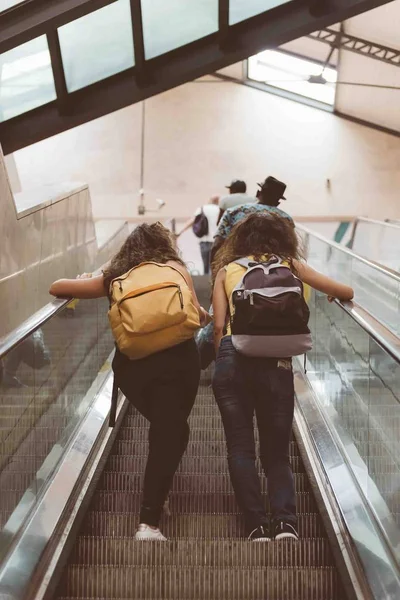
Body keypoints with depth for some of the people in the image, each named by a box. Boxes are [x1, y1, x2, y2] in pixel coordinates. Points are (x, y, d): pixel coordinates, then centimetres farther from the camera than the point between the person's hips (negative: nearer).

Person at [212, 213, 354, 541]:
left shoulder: (226, 271, 16)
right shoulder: (290, 266, 15)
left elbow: (218, 326, 5)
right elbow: (346, 292, 16)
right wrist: (333, 294, 38)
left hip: (232, 356, 0)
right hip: (276, 359, 0)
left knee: (240, 447, 11)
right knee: (277, 449, 14)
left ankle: (257, 524, 8)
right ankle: (284, 520, 0)